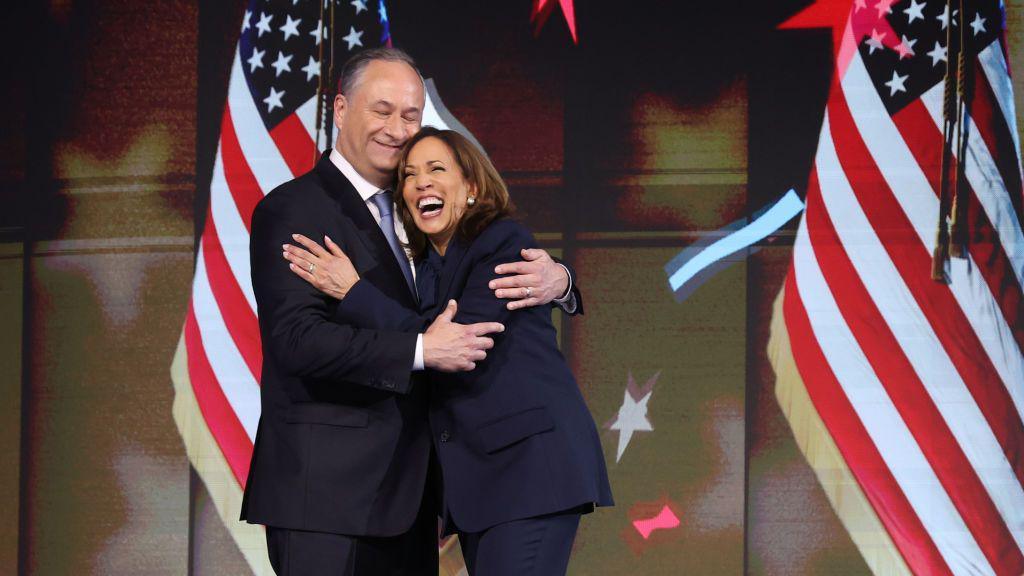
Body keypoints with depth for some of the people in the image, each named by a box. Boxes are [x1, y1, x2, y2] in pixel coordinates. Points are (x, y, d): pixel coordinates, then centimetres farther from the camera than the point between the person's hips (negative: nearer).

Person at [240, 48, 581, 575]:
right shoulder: (291, 210, -7)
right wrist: (421, 350, -25)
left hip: (404, 490, 8)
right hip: (327, 489, -7)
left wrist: (554, 279, -5)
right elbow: (297, 339, -19)